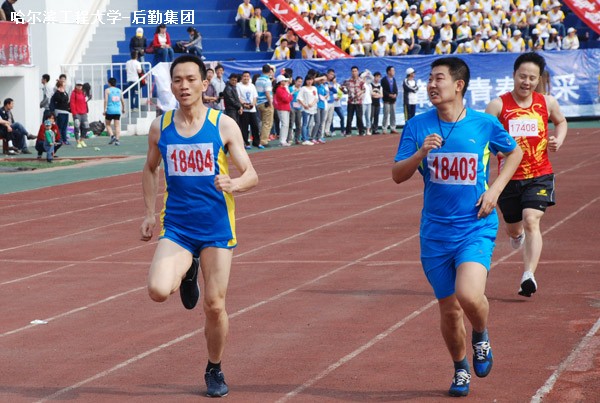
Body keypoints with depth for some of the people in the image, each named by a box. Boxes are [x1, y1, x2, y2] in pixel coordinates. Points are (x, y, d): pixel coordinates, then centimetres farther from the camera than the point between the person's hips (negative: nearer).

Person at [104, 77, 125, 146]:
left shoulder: (107, 90, 0)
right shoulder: (119, 90, 11)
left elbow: (106, 100, -9)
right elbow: (122, 101, 13)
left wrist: (104, 109, -8)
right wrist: (123, 109, 26)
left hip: (110, 110, -3)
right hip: (118, 110, 3)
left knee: (108, 124, 10)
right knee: (117, 126, 3)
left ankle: (112, 136, -9)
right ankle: (117, 140, -5)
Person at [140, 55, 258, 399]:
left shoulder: (224, 125, -5)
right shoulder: (160, 127, 2)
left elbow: (251, 175, -6)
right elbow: (151, 169, 19)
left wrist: (233, 184, -28)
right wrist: (150, 213, 9)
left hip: (217, 227, -1)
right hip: (176, 226, 1)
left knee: (214, 305, 2)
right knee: (158, 290, -22)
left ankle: (215, 371, 26)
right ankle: (187, 272, 15)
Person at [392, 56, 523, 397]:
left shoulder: (484, 124, -4)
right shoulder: (418, 126, -1)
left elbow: (515, 152, 14)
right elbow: (398, 175, -3)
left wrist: (495, 190, 1)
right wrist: (421, 153, -21)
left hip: (476, 227, -2)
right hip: (436, 232, 2)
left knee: (469, 295, -24)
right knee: (449, 311, 7)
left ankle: (481, 336, 11)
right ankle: (461, 369, 34)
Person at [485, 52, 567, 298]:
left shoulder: (547, 103, 2)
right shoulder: (498, 106, -6)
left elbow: (561, 121, 22)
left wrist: (558, 140, 3)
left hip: (539, 176, -1)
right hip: (509, 178, 1)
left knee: (531, 221, -21)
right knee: (513, 228, 16)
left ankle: (528, 276, -26)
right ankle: (518, 235, 56)